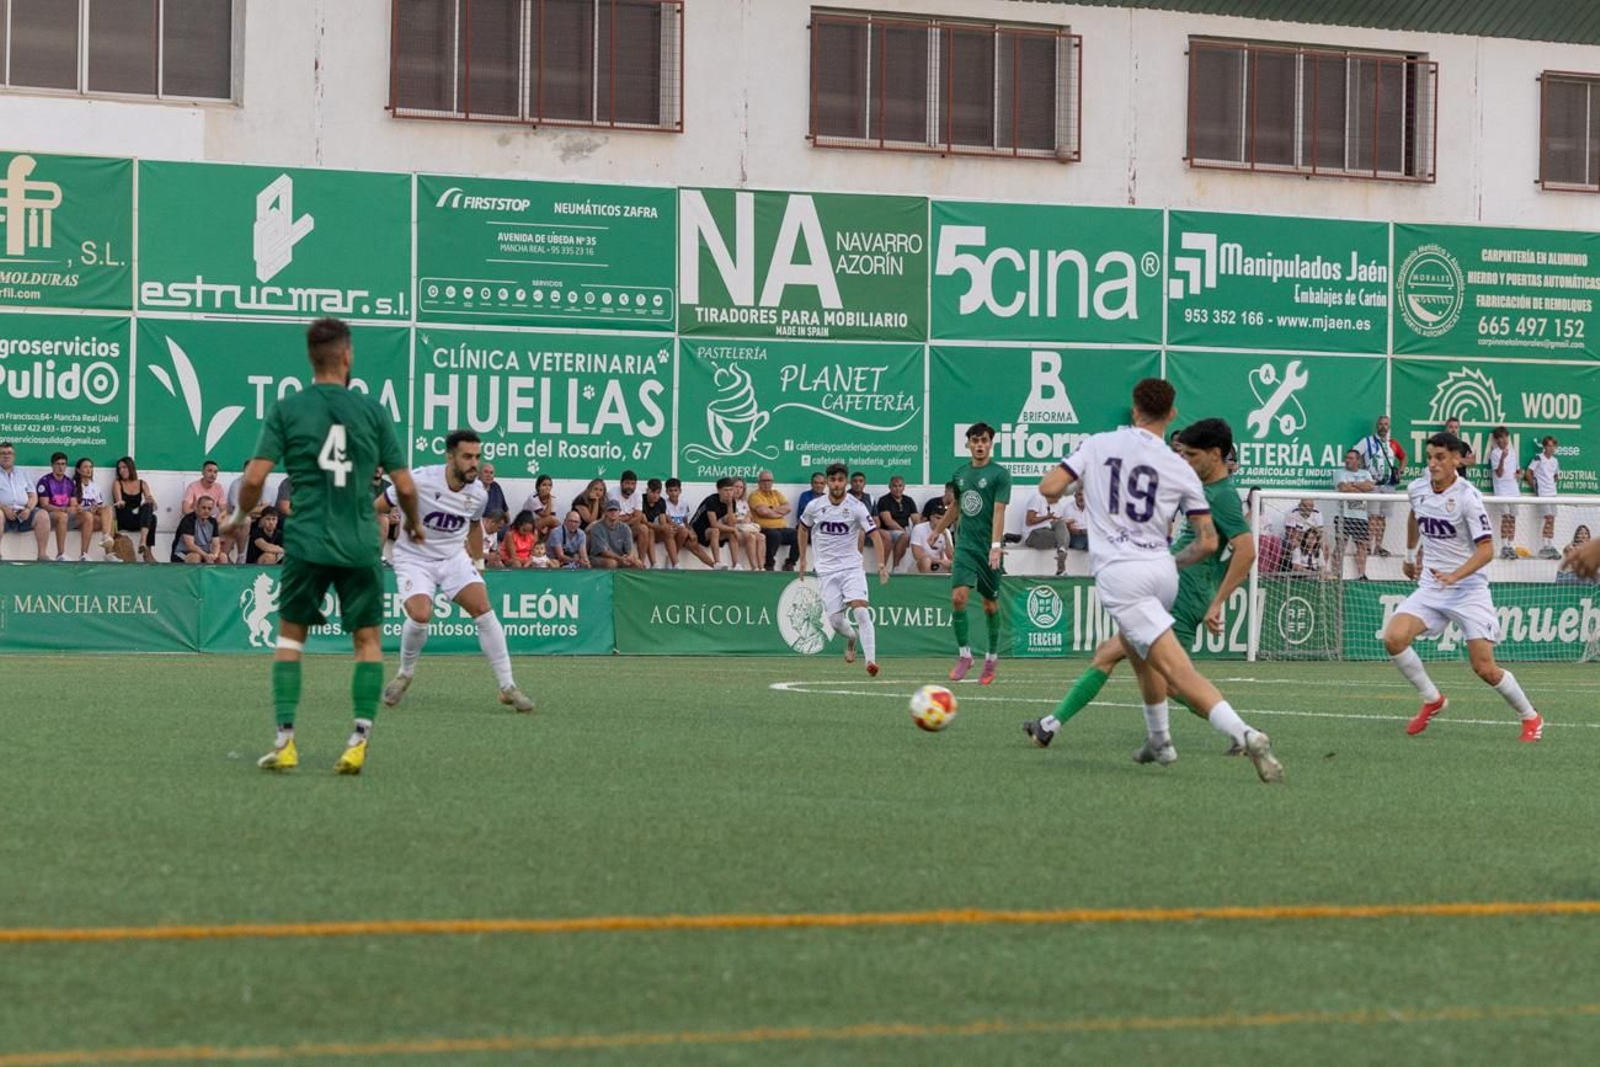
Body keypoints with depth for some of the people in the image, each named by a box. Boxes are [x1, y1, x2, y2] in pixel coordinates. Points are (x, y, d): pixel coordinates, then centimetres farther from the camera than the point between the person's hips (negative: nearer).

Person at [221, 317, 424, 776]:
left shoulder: (286, 409, -1)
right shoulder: (371, 410, 1)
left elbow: (255, 479, -7)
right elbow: (405, 486, 2)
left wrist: (241, 517, 13)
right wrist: (414, 524, 22)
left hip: (306, 543, 0)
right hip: (360, 546, 0)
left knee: (290, 636, 12)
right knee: (369, 639, 9)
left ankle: (285, 741, 3)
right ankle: (359, 741, -3)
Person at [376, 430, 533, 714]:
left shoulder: (479, 494, -7)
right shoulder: (419, 481, -23)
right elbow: (375, 508, -11)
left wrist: (477, 562, 20)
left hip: (454, 557, 4)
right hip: (414, 559, -4)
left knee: (483, 610, -14)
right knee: (420, 615, -26)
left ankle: (508, 687, -8)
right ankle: (405, 674, 4)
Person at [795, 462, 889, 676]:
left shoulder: (856, 507, -9)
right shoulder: (814, 506, -1)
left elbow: (875, 534, -12)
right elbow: (803, 528, 18)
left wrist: (881, 565, -23)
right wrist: (802, 558, 17)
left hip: (852, 566, -2)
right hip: (826, 569, 2)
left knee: (861, 610, -21)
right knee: (835, 620, -2)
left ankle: (871, 660, -22)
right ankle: (852, 638, 34)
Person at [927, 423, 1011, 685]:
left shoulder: (999, 474, -5)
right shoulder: (960, 475, 11)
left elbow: (998, 512, -14)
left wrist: (996, 547, -23)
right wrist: (937, 531, 36)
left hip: (989, 548, -4)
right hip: (965, 545, 4)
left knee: (990, 604, 6)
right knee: (958, 596, -13)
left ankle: (992, 656, 23)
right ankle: (964, 654, -5)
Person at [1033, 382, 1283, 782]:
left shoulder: (1098, 445, 4)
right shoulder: (1180, 469, 7)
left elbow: (1048, 487, 0)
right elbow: (1208, 542, 6)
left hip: (1118, 574, -4)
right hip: (1162, 572, 4)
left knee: (1177, 671, -13)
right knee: (1132, 644, 33)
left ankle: (1244, 734, -32)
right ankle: (1159, 742, 37)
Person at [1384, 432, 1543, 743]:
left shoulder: (1467, 497, -16)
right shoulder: (1417, 489, 2)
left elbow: (1486, 549, -20)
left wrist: (1454, 575, -33)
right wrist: (1410, 555, 37)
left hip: (1469, 589, -5)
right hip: (1430, 586, 5)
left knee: (1485, 668, -9)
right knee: (1393, 638, -18)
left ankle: (1530, 717, 15)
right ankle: (1432, 700, 3)